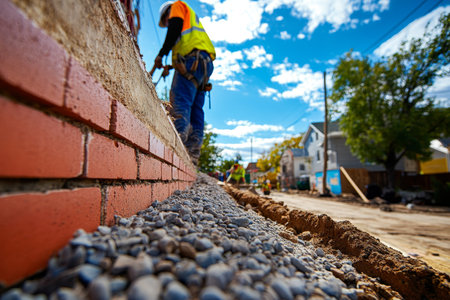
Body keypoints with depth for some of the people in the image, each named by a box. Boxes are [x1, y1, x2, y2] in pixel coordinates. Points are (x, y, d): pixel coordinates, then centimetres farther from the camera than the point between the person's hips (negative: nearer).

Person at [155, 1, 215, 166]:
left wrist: (161, 54, -3)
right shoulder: (192, 21, 42)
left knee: (180, 104, -21)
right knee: (195, 110, -3)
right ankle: (192, 156, -8)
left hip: (192, 58, -8)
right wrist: (172, 66, 24)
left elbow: (175, 28, 0)